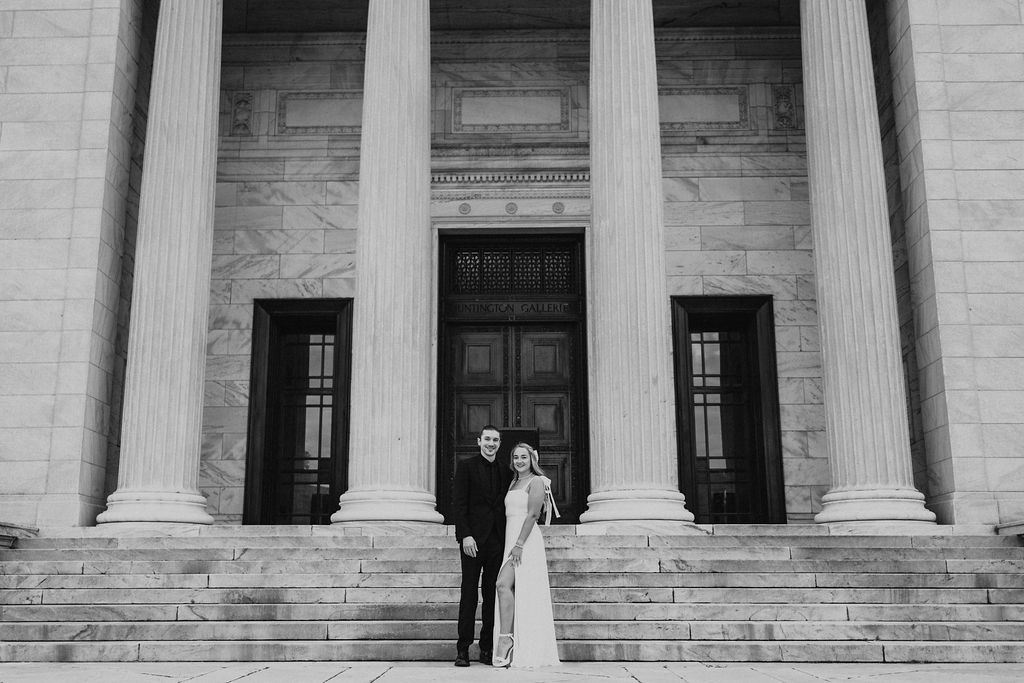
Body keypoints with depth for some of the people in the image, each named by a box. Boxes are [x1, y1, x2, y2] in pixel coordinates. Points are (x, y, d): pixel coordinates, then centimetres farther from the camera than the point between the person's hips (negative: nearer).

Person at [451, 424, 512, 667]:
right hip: (474, 539, -4)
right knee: (469, 593, -4)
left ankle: (487, 649, 8)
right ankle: (463, 649, 0)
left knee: (493, 595, 4)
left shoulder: (506, 473, 15)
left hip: (498, 540, 4)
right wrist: (465, 535, -13)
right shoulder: (466, 467, 4)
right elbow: (458, 503, -3)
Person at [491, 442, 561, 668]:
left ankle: (505, 639, -25)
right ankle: (520, 650, 4)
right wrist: (511, 545, 10)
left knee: (504, 584, -22)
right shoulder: (514, 483, 22)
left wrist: (519, 544, -21)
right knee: (513, 590, 3)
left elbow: (532, 514, -13)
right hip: (511, 539, 8)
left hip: (526, 539, -8)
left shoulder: (536, 482, -3)